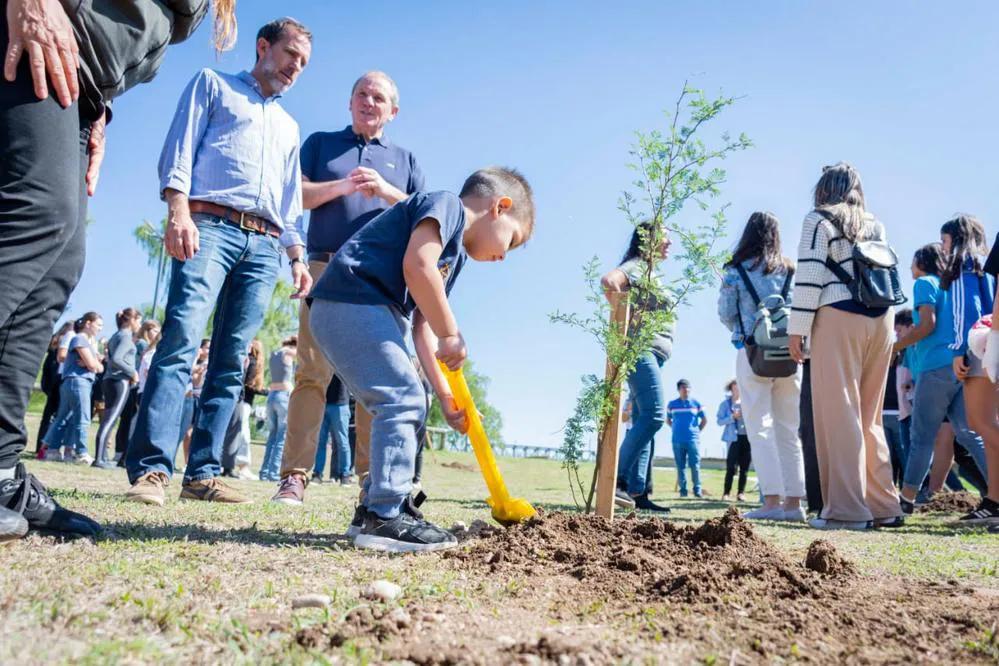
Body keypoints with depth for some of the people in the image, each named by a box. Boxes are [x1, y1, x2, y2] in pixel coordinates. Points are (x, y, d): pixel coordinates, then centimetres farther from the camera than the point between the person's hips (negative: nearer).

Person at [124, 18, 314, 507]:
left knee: (231, 362, -2)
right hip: (211, 224, -5)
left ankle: (202, 474, -1)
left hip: (265, 245, 5)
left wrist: (297, 257, 14)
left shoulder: (289, 127, 32)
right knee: (181, 340, -19)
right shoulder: (213, 85, 17)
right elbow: (179, 150, 2)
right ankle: (150, 469, -21)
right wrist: (179, 211, -14)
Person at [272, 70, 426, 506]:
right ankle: (294, 477, -6)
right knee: (313, 372, -8)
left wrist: (386, 190, -4)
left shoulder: (404, 159, 24)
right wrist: (342, 185, -6)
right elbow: (295, 195, 9)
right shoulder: (320, 143, 22)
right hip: (327, 269, -1)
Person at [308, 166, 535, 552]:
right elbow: (417, 265, -21)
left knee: (405, 405, 13)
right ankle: (385, 517, -9)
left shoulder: (455, 254, 23)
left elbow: (423, 326, 17)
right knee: (404, 400, -13)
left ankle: (375, 507, 20)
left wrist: (445, 396, 11)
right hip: (351, 301, -10)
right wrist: (451, 334, -13)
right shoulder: (446, 205, -3)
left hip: (368, 312, 11)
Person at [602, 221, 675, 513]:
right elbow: (609, 281, -25)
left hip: (651, 353, 10)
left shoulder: (651, 272, 25)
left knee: (643, 421, 5)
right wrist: (625, 316, -19)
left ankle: (637, 492, 5)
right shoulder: (637, 265, -5)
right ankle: (616, 478, -18)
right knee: (654, 414, -18)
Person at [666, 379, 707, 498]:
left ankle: (697, 490, 4)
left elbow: (705, 420, 14)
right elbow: (668, 420, 19)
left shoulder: (696, 403, 5)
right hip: (677, 440, 1)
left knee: (695, 465, -5)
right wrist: (677, 429, 10)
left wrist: (697, 430, 6)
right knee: (680, 466, 4)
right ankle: (683, 490, 10)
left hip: (693, 439, -1)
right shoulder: (672, 404, 7)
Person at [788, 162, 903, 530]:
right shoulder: (877, 226, 19)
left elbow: (809, 277, -8)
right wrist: (886, 330, 17)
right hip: (881, 320, 6)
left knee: (838, 413, -6)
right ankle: (884, 506, 13)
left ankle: (847, 509, -8)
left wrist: (798, 329, -8)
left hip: (837, 319, -6)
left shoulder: (818, 220, 1)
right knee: (869, 415, 11)